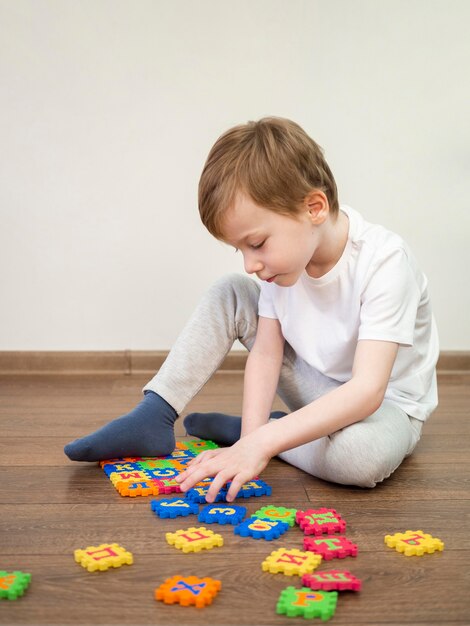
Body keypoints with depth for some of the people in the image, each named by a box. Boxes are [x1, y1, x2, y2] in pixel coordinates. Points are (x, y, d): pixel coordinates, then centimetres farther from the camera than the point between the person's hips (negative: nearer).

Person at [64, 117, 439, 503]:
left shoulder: (383, 260, -31)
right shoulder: (285, 251, -12)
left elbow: (367, 391, -38)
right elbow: (266, 351, -11)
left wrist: (259, 441, -47)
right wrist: (252, 442, -27)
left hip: (387, 403, -5)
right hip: (320, 390, 5)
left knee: (363, 455, -41)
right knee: (231, 294, -8)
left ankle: (235, 428, -16)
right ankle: (153, 418, -11)